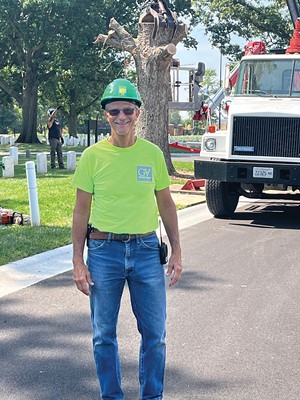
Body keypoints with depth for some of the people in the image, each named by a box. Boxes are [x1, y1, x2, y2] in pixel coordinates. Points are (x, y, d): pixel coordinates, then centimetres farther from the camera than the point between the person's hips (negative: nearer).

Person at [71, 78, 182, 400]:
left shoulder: (152, 153, 2)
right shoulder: (93, 156, -2)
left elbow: (165, 204, 9)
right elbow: (81, 210, 0)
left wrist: (176, 251, 6)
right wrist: (78, 261, -4)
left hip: (146, 250, 1)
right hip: (104, 250, -1)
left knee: (154, 334, 5)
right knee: (104, 335, 8)